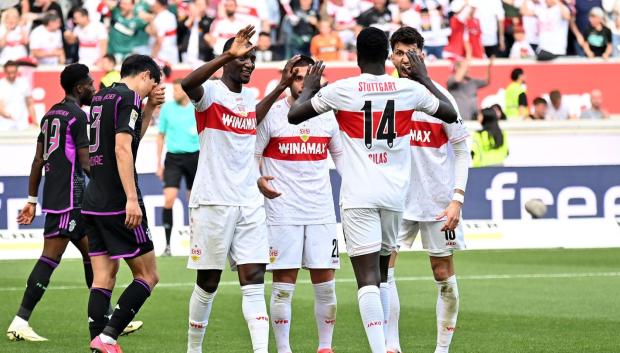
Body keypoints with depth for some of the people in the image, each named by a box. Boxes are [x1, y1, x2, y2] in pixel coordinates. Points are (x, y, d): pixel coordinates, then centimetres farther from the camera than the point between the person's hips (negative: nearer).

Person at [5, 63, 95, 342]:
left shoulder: (51, 114, 17)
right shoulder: (77, 115, -9)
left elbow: (38, 160, 18)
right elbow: (86, 162, -13)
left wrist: (32, 200, 20)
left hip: (52, 194, 9)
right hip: (69, 197, -9)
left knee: (92, 254, 15)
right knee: (50, 257, -9)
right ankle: (20, 321, -13)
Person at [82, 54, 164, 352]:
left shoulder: (101, 97, 17)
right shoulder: (128, 98, -9)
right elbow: (122, 148, -20)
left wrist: (150, 107, 22)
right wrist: (132, 198, -24)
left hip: (92, 203, 8)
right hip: (118, 204, -8)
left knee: (103, 278, 7)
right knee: (147, 276, -2)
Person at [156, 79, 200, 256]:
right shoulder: (167, 108, 3)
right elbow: (161, 136, 10)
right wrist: (159, 163, 7)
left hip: (194, 157, 0)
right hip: (173, 157, 0)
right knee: (169, 198, -13)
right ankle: (167, 244, -10)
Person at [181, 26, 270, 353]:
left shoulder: (250, 98, 14)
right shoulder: (211, 92, -7)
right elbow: (188, 84, -31)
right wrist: (229, 55, -37)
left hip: (249, 204, 6)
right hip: (212, 202, -6)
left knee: (254, 282, -6)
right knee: (208, 283, 4)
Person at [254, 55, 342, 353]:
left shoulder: (327, 115, 8)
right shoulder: (270, 114, -2)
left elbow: (341, 156, 21)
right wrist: (258, 181, -19)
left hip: (321, 213, 3)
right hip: (283, 212, -3)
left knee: (325, 284, 3)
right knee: (283, 285, -3)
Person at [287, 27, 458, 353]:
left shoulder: (341, 90, -5)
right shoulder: (409, 89, 2)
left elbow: (294, 115, 4)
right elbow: (450, 114, 17)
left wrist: (308, 88, 23)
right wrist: (424, 78, 27)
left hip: (358, 196, -3)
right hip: (395, 194, 3)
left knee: (368, 278, -8)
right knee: (382, 273, 19)